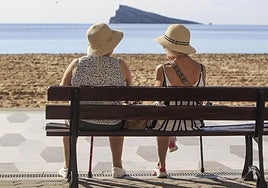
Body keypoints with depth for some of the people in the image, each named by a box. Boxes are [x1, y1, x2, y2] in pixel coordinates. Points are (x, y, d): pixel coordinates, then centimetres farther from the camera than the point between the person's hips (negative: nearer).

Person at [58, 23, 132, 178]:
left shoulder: (77, 64, -9)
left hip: (81, 123, 0)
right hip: (111, 125, 0)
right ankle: (117, 167, 38)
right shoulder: (120, 65, -11)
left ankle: (68, 168, 42)